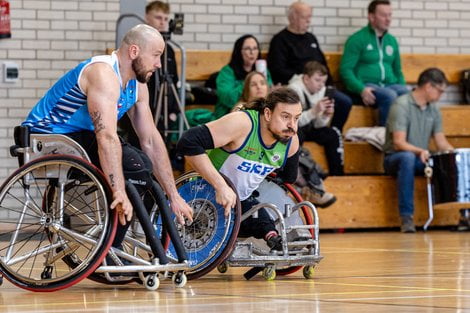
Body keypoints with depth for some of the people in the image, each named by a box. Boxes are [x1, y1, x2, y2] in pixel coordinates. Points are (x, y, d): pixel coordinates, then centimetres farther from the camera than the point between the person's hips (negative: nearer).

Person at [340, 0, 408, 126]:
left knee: (407, 93, -28)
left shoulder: (392, 40, 20)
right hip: (366, 85, -5)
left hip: (389, 85, 5)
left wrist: (402, 87, 8)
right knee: (389, 95, -36)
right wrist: (361, 89, -20)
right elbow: (346, 70, -5)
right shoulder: (357, 39, 1)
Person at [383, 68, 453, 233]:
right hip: (395, 159, -6)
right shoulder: (402, 105, -14)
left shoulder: (433, 110, 9)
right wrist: (420, 151, -39)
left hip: (421, 159, 6)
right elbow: (399, 143, -22)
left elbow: (442, 142, 7)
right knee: (408, 157, -41)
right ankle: (406, 218, -40)